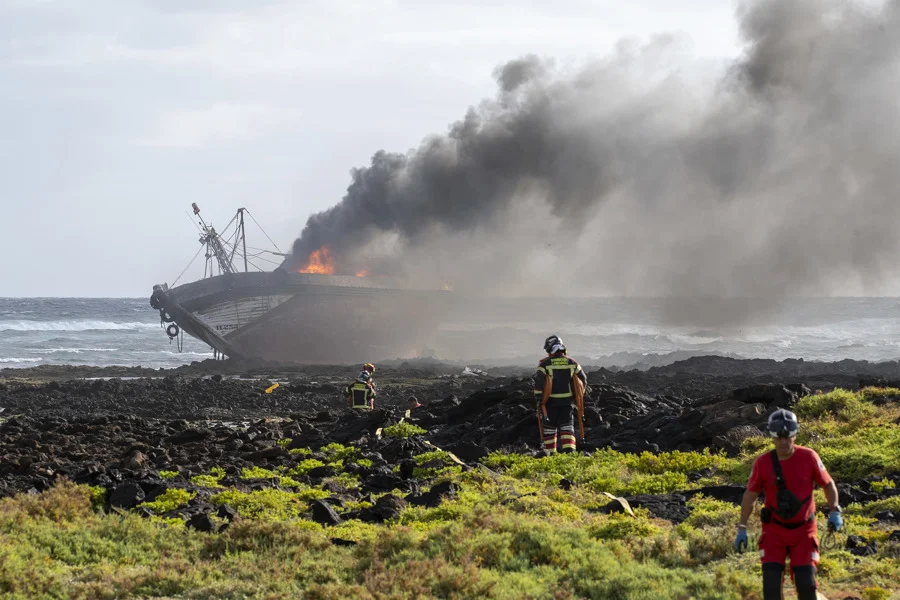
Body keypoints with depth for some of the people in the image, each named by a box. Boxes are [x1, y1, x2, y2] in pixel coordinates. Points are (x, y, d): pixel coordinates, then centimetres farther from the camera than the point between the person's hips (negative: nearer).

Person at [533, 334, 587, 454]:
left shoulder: (545, 364, -9)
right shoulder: (572, 363, 3)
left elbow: (538, 384, -14)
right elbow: (583, 380, 11)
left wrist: (539, 401, -9)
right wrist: (578, 397, 21)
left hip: (550, 403, -3)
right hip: (568, 401, 3)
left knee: (549, 428, 8)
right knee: (567, 427, 3)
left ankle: (550, 454, 11)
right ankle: (569, 451, -12)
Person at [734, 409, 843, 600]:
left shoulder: (808, 457, -11)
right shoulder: (762, 463, -10)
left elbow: (828, 484, 2)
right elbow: (750, 495, 2)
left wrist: (834, 511, -12)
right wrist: (741, 529, 1)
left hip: (803, 530, 0)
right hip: (774, 531, 0)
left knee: (806, 583, -5)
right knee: (771, 583, -11)